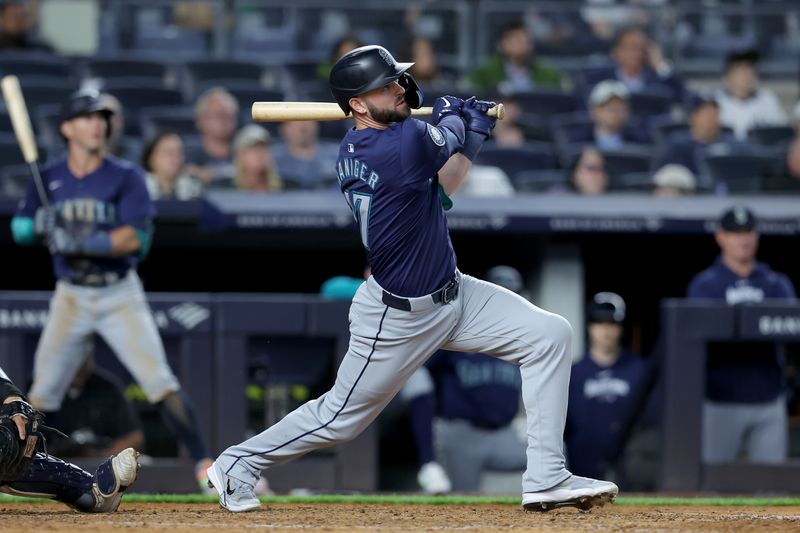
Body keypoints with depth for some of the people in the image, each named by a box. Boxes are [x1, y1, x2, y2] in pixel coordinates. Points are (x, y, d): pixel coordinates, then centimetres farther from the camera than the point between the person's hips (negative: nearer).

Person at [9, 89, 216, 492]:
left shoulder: (125, 177, -5)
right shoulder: (49, 180, 4)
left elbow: (135, 237, -17)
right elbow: (19, 230, 4)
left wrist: (79, 243, -28)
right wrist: (39, 226, -20)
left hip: (121, 295, -2)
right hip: (71, 297, 2)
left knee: (161, 382, -12)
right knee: (42, 391, 3)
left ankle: (203, 463, -11)